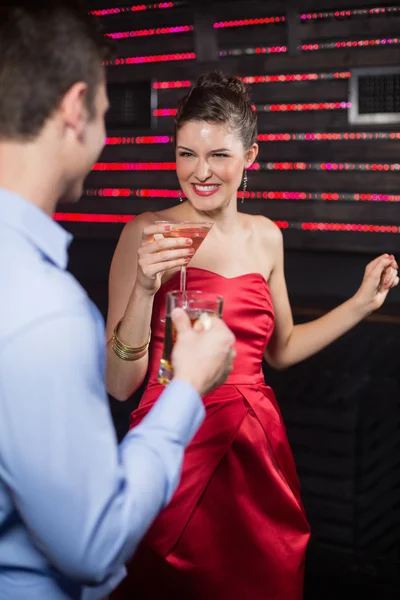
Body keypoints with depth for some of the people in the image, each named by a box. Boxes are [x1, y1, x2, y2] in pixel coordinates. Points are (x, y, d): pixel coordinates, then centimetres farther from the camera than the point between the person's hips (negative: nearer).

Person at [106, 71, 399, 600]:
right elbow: (120, 384, -13)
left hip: (256, 447, 5)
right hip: (177, 445, -4)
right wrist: (145, 289, -25)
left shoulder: (265, 236, 5)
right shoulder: (147, 234, -10)